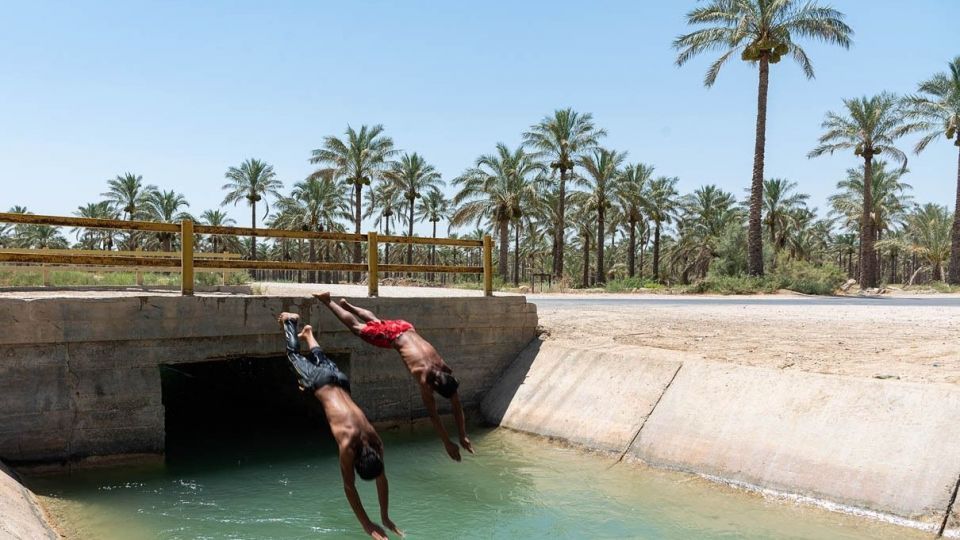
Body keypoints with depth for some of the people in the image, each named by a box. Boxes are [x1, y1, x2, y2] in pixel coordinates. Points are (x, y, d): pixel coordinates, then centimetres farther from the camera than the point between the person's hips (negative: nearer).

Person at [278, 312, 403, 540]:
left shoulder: (375, 440, -23)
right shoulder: (348, 444, -35)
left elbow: (382, 478, -12)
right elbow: (349, 487, -30)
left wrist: (385, 517, -11)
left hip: (339, 380, 3)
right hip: (320, 382, -3)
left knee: (321, 361, 34)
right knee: (294, 355, 22)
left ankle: (307, 333, 59)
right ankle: (290, 322, 44)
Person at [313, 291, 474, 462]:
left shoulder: (446, 371, -20)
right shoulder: (424, 376, -34)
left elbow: (456, 405, -12)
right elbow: (433, 415, -31)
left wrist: (463, 436, -14)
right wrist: (447, 444, -30)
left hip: (406, 328, 5)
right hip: (391, 334, -5)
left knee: (374, 321, 31)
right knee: (357, 327, 16)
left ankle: (345, 304, 52)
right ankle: (327, 301, 31)